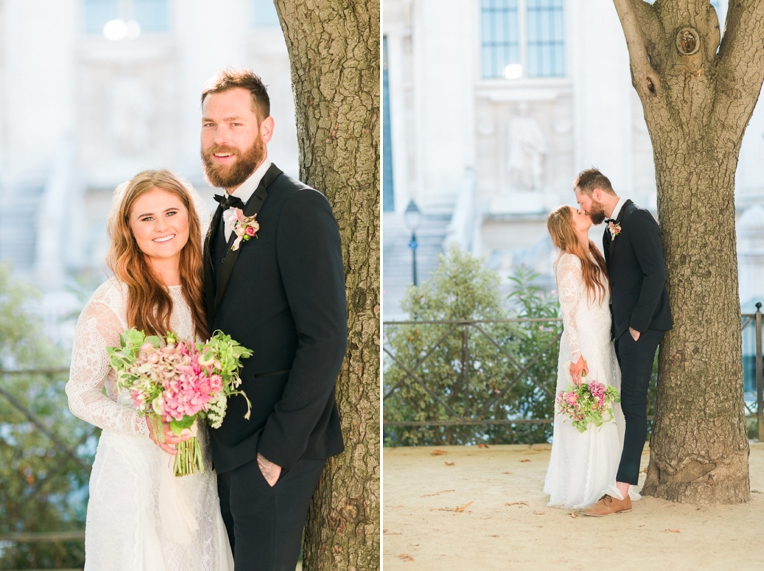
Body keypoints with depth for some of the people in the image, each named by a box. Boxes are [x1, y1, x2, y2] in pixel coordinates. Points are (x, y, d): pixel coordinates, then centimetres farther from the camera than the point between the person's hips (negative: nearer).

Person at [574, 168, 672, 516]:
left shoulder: (638, 220, -11)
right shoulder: (611, 229, 18)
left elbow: (655, 274, -18)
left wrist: (636, 326, -18)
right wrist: (614, 327, 10)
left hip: (641, 327, -9)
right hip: (622, 328, 9)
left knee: (633, 404, -10)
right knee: (628, 404, 10)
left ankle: (621, 494, -11)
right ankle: (625, 483, 14)